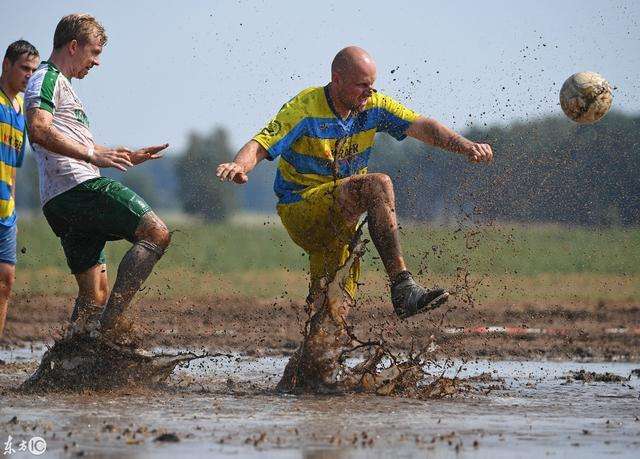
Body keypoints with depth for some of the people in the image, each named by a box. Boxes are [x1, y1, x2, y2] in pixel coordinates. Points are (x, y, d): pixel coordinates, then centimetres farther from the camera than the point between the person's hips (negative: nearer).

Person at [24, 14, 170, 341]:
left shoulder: (58, 83, 32)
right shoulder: (47, 78, -1)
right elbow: (39, 130, -20)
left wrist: (129, 157, 38)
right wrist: (93, 155, -25)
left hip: (57, 203, 11)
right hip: (78, 186, -10)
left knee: (95, 293, 11)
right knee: (156, 234, -15)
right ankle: (113, 320, -22)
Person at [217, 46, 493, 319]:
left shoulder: (373, 106, 2)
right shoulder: (303, 110, -14)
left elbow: (422, 127, -7)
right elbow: (259, 146, -23)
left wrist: (465, 146, -24)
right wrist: (239, 166, -46)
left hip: (340, 220, 7)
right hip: (300, 210, -7)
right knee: (377, 185, -31)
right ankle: (402, 288, -39)